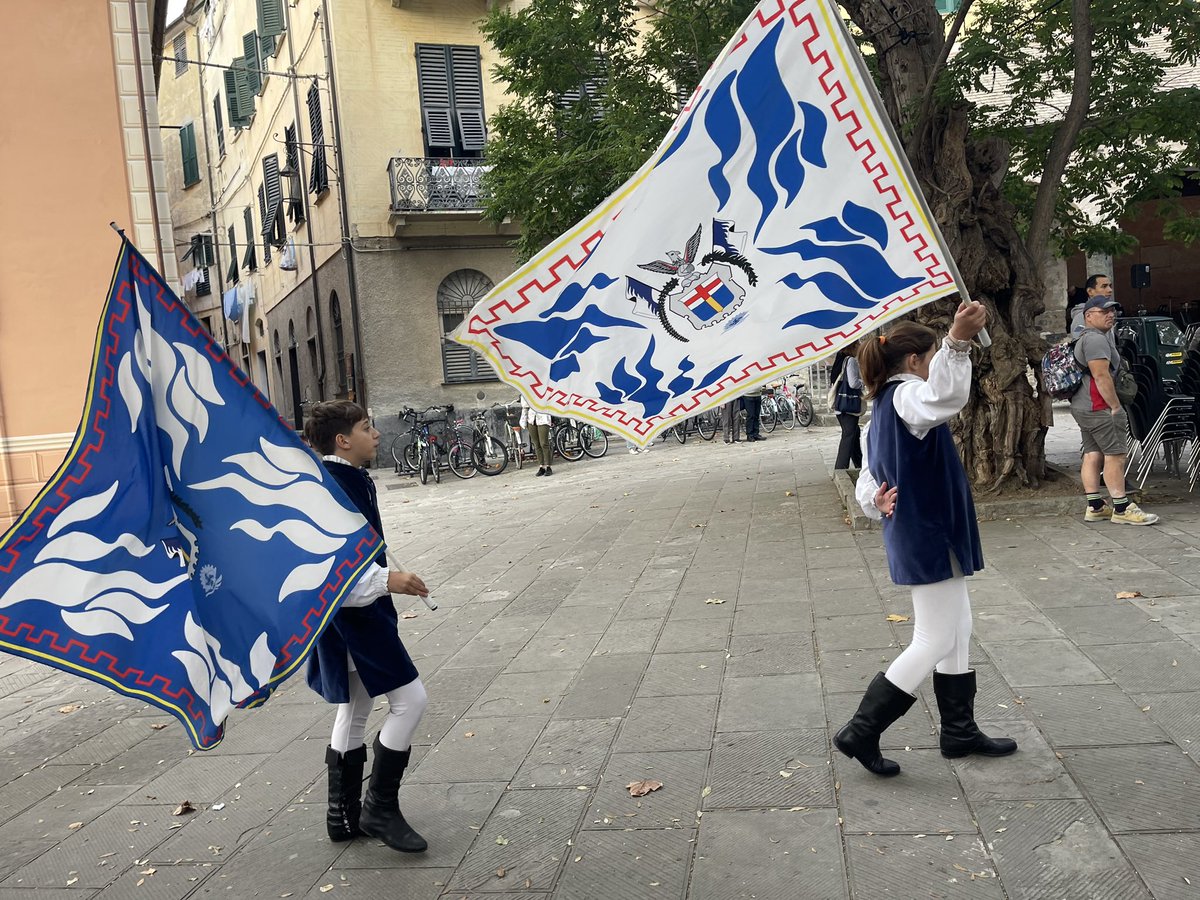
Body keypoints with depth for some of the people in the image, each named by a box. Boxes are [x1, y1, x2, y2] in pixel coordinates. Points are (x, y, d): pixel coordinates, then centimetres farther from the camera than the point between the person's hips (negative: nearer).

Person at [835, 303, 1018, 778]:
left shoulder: (885, 408, 15)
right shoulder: (905, 396, -17)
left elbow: (867, 479, 16)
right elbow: (946, 395, -43)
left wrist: (876, 501, -4)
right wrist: (958, 342, -56)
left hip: (919, 537, 10)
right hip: (929, 537, -10)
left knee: (957, 632, 19)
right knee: (934, 642, -2)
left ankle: (960, 731, 31)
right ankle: (861, 732, 4)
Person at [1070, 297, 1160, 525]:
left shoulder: (1084, 339, 21)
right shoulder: (1096, 338, -14)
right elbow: (1101, 376, -21)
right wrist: (1116, 407, -19)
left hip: (1082, 407, 11)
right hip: (1099, 408, -11)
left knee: (1092, 455, 8)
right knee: (1115, 455, -8)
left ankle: (1095, 507, 9)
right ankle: (1122, 509, -7)